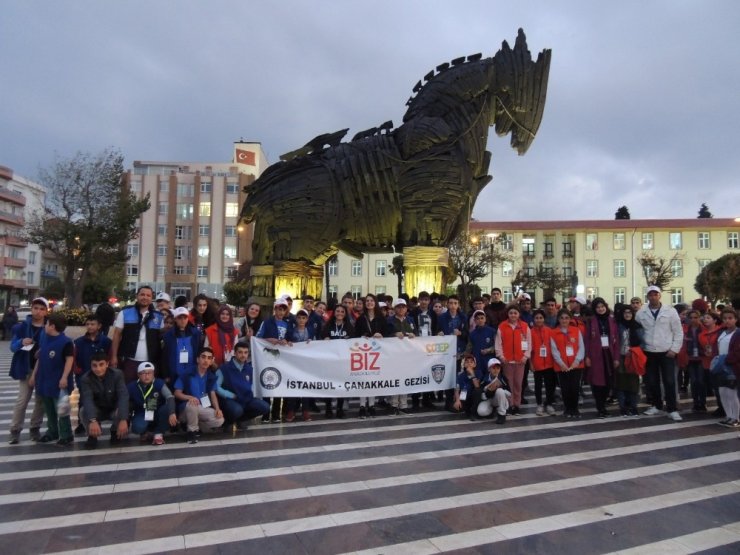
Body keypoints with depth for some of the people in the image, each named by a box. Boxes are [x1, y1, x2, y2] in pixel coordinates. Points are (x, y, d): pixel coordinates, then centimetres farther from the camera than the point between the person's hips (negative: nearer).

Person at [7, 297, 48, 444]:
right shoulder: (22, 326, -1)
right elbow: (13, 346, -1)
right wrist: (21, 342, -22)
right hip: (26, 369, 0)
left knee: (41, 400, 8)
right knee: (22, 400, 0)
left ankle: (35, 428, 20)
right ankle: (15, 430, 9)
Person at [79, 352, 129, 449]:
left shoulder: (117, 374, -21)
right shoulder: (85, 379, -19)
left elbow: (123, 396, -32)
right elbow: (87, 400, -34)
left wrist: (123, 419, -46)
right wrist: (93, 420, -52)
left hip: (114, 409, 0)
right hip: (97, 411, 1)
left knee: (120, 413, -32)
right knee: (83, 411, -30)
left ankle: (115, 432, 2)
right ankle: (92, 436, -3)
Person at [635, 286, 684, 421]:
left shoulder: (670, 312, -3)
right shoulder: (641, 313, 1)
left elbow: (678, 332, -1)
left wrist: (674, 349, -8)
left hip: (667, 352, -2)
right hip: (649, 352, 2)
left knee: (669, 381, -1)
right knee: (652, 381, 10)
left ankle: (672, 409, 7)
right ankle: (657, 406, 25)